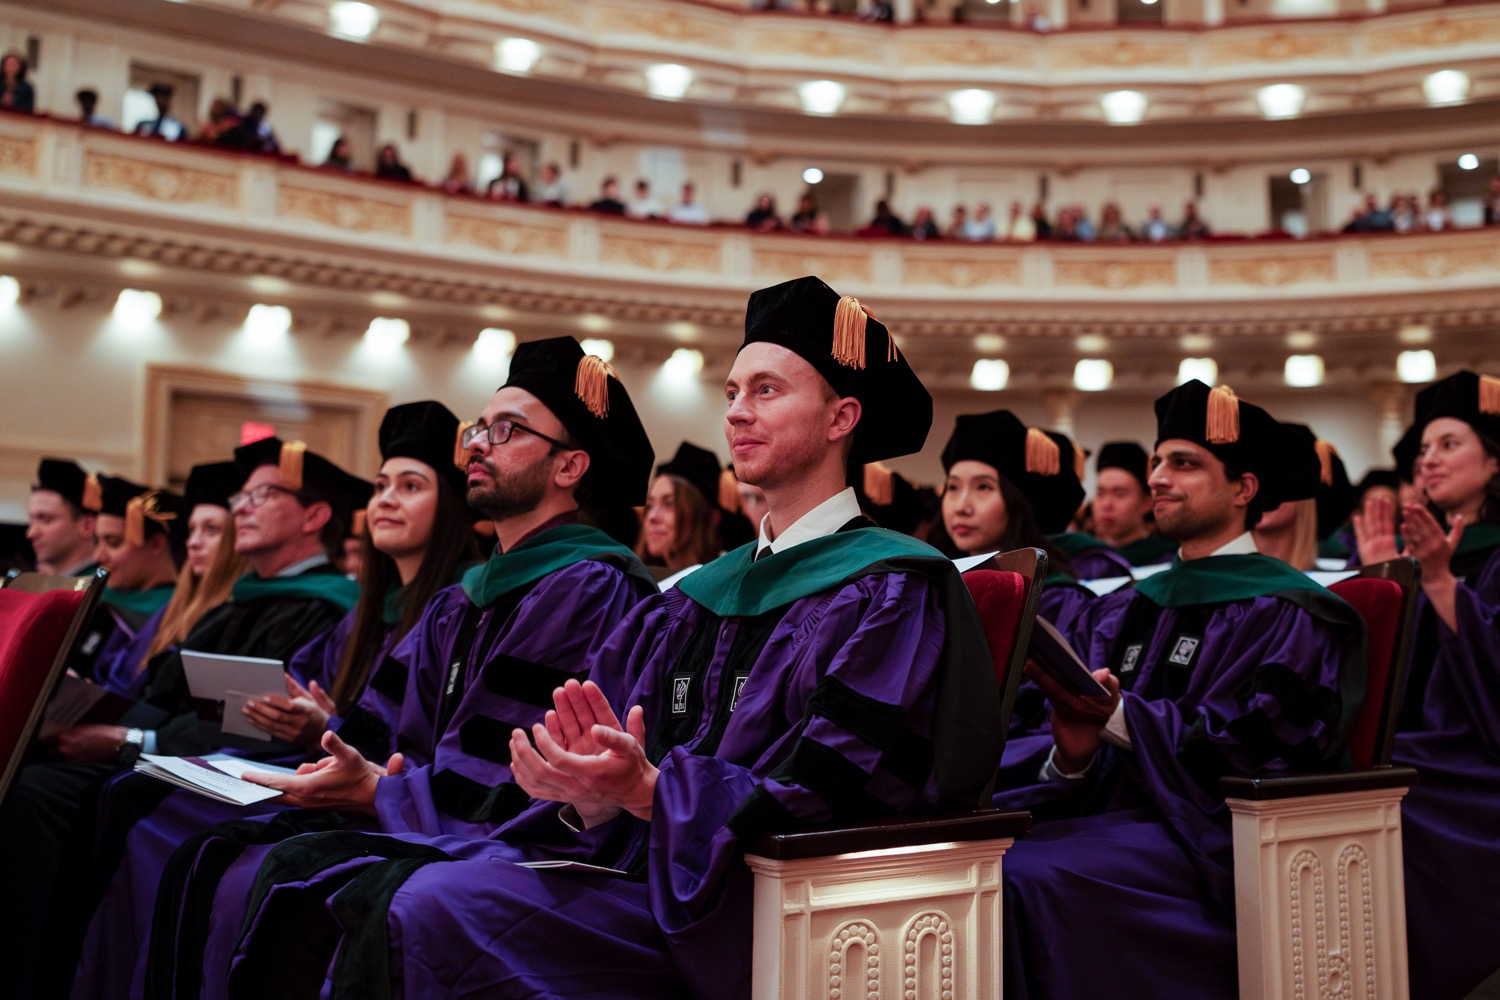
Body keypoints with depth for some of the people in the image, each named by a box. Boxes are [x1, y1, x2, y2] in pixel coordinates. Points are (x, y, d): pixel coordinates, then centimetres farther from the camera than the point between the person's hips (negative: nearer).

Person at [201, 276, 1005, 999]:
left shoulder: (891, 592, -4)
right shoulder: (703, 595, 17)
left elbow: (834, 797, -14)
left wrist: (645, 787, -24)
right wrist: (588, 792, -15)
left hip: (729, 909, -6)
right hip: (636, 853, 7)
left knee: (436, 910, -25)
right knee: (361, 888, -12)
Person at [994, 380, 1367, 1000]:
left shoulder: (1282, 614, 1)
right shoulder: (1118, 614, 19)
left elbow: (1242, 751, -11)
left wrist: (1118, 716, -20)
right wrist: (1073, 756, -15)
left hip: (1203, 829, -6)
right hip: (1103, 808, 6)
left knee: (1023, 875, -31)